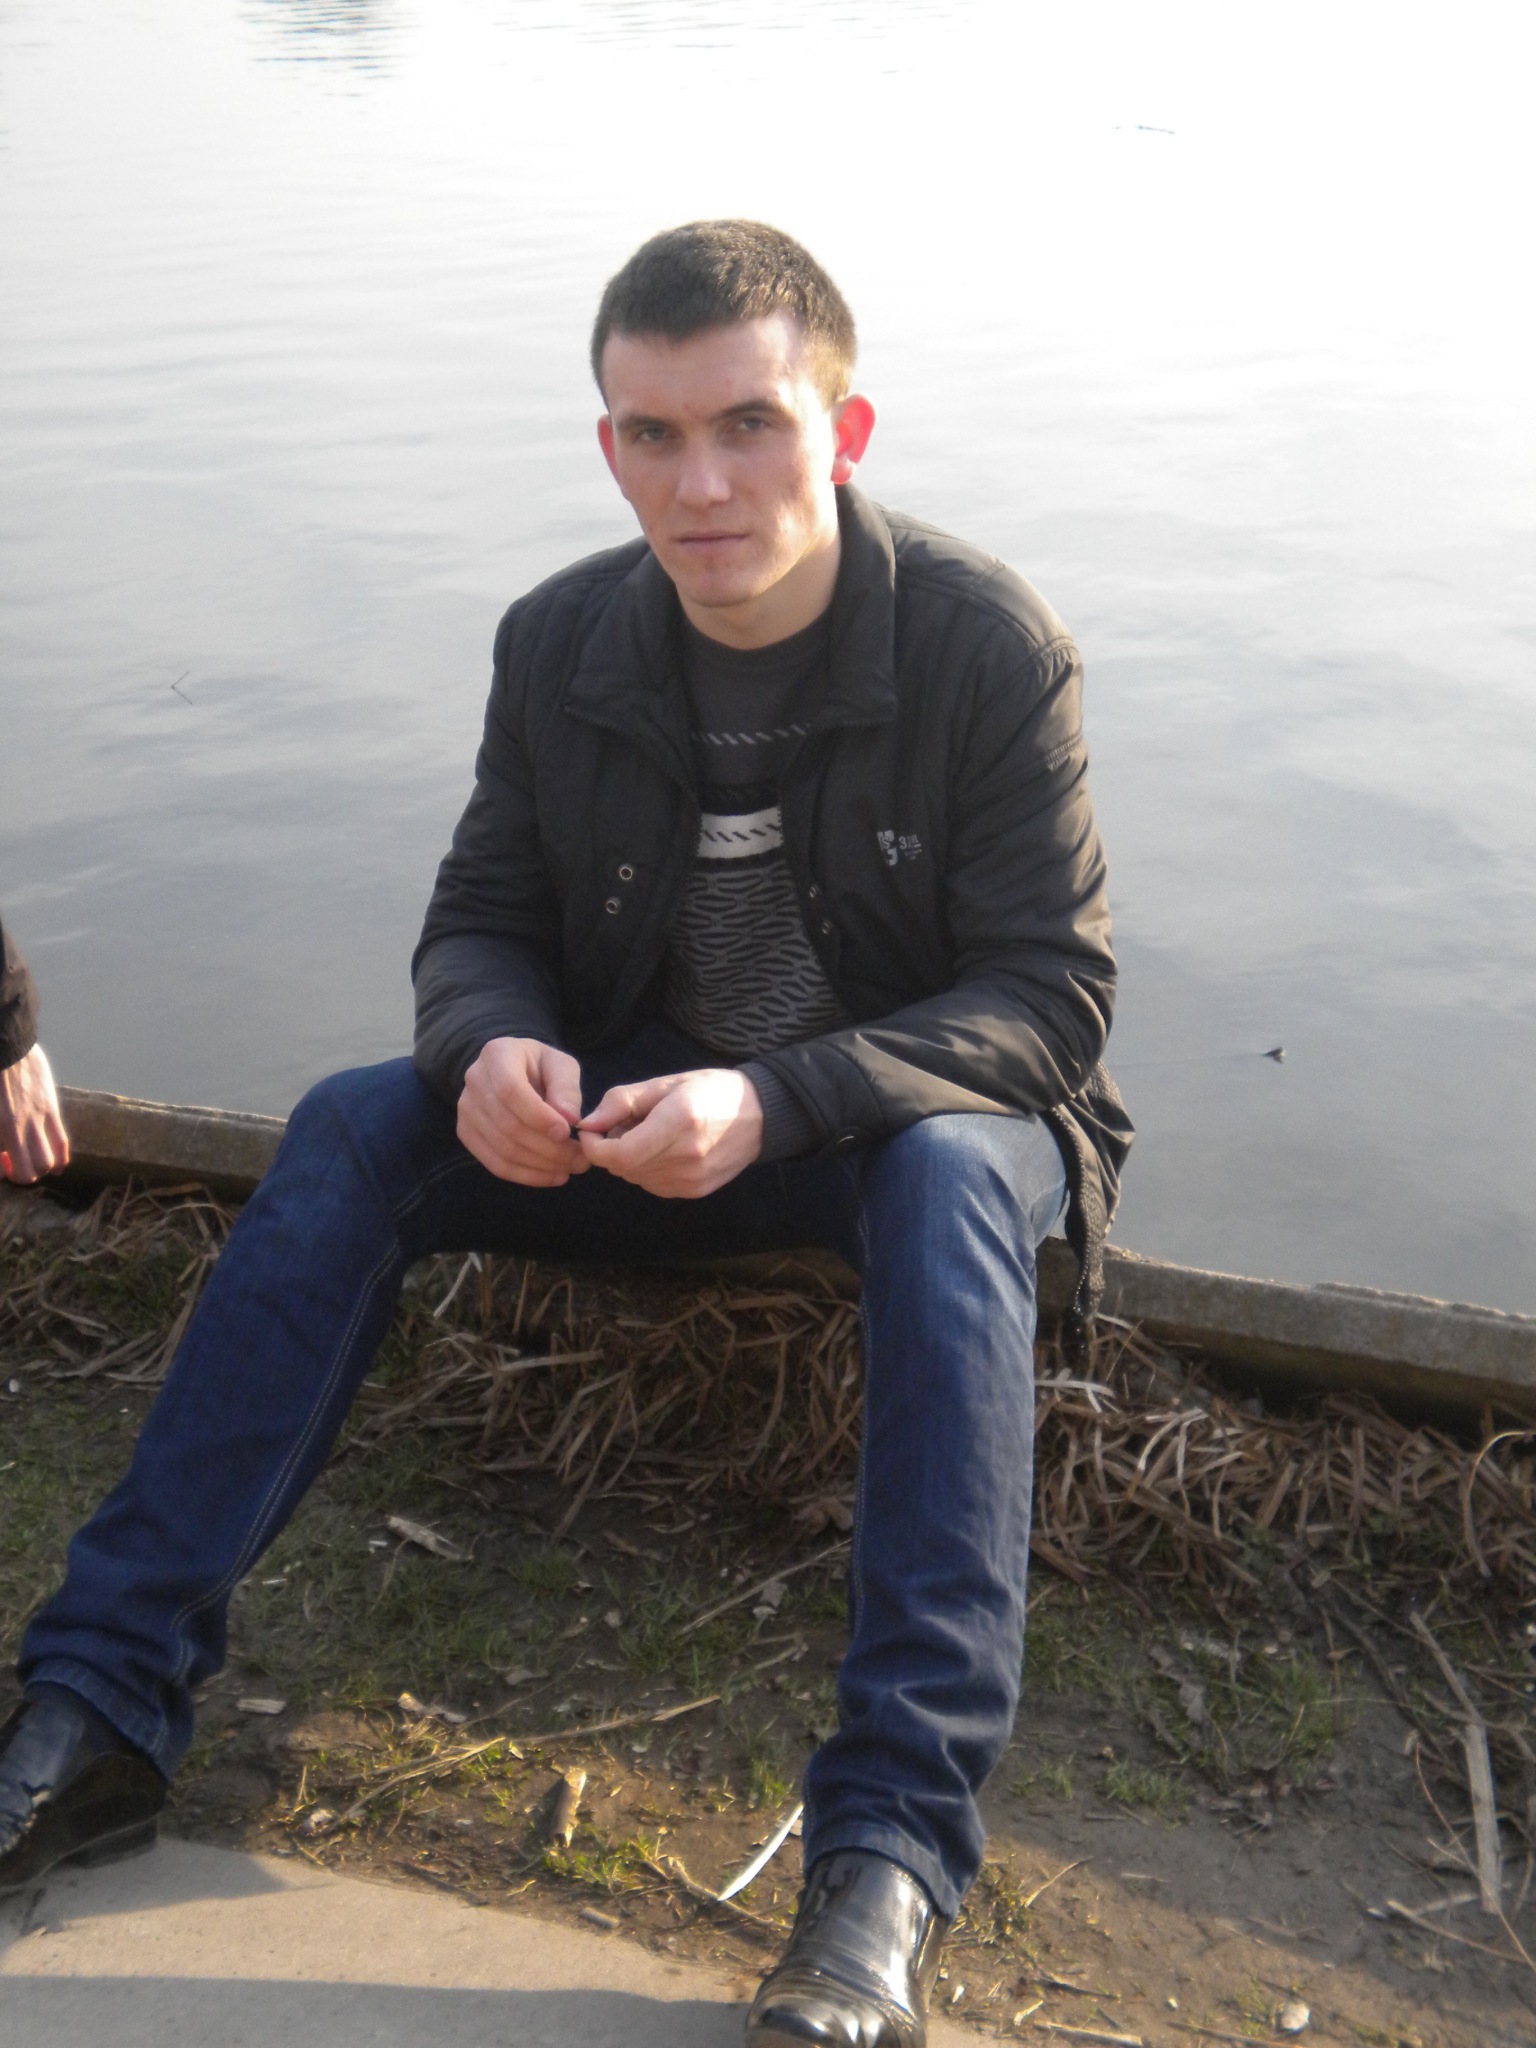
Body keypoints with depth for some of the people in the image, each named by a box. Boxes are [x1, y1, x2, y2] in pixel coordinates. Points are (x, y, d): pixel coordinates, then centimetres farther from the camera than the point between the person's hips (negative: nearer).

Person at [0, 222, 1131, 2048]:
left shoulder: (988, 647, -16)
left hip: (909, 1120, -3)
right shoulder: (560, 643, -5)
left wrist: (776, 1101, -33)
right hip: (634, 1115, 3)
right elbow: (479, 918, 3)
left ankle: (891, 1842, -40)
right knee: (350, 1127, -20)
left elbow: (1055, 992, -18)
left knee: (950, 1177, -38)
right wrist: (491, 1050, -24)